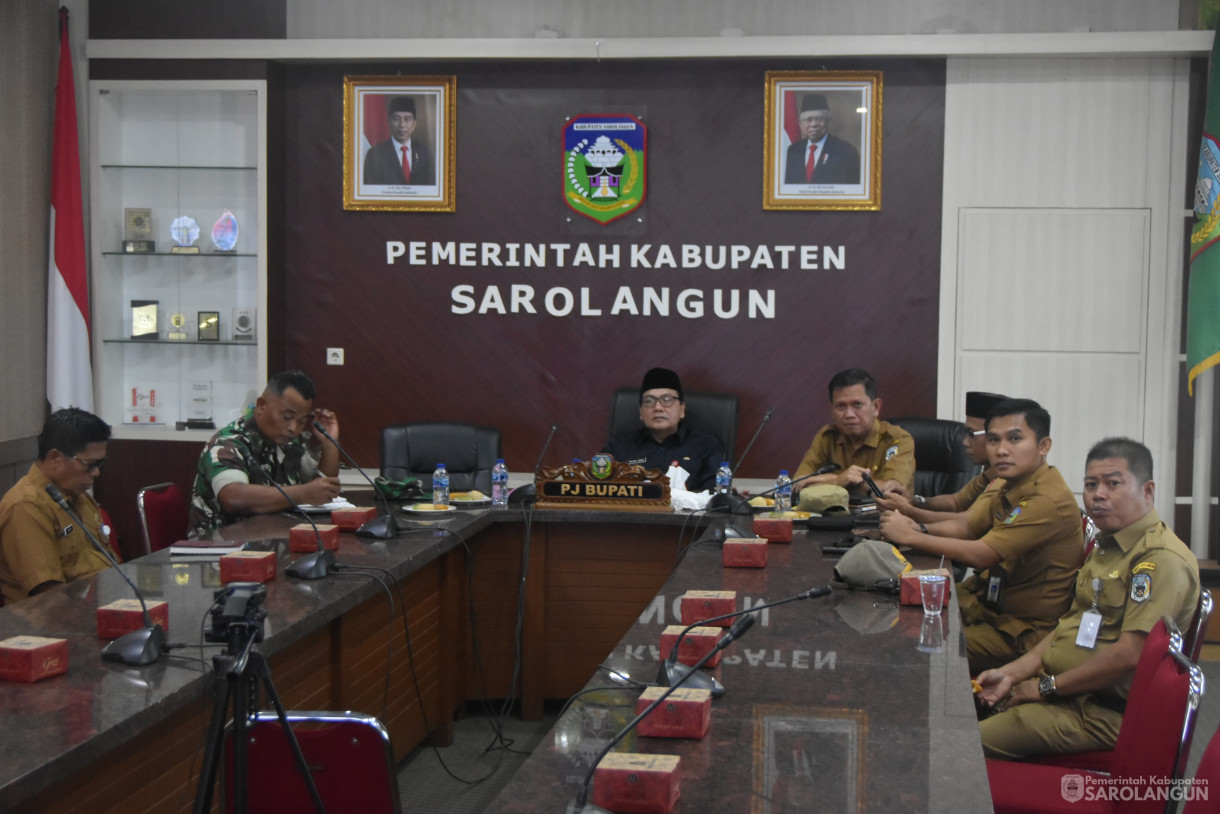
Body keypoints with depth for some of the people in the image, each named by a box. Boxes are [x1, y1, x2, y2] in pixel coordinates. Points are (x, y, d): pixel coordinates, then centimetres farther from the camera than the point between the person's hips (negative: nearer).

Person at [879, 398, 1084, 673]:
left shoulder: (1049, 501, -26)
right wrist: (920, 528, -18)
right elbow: (966, 525, 3)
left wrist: (910, 536, -20)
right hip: (983, 600, 9)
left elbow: (980, 554, -27)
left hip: (1022, 630, -9)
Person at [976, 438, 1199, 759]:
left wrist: (1047, 686, -14)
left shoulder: (1162, 559, -18)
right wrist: (1012, 672, 8)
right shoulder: (1106, 547, 17)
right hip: (1060, 690, 10)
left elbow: (1129, 655, -25)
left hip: (1101, 713, -10)